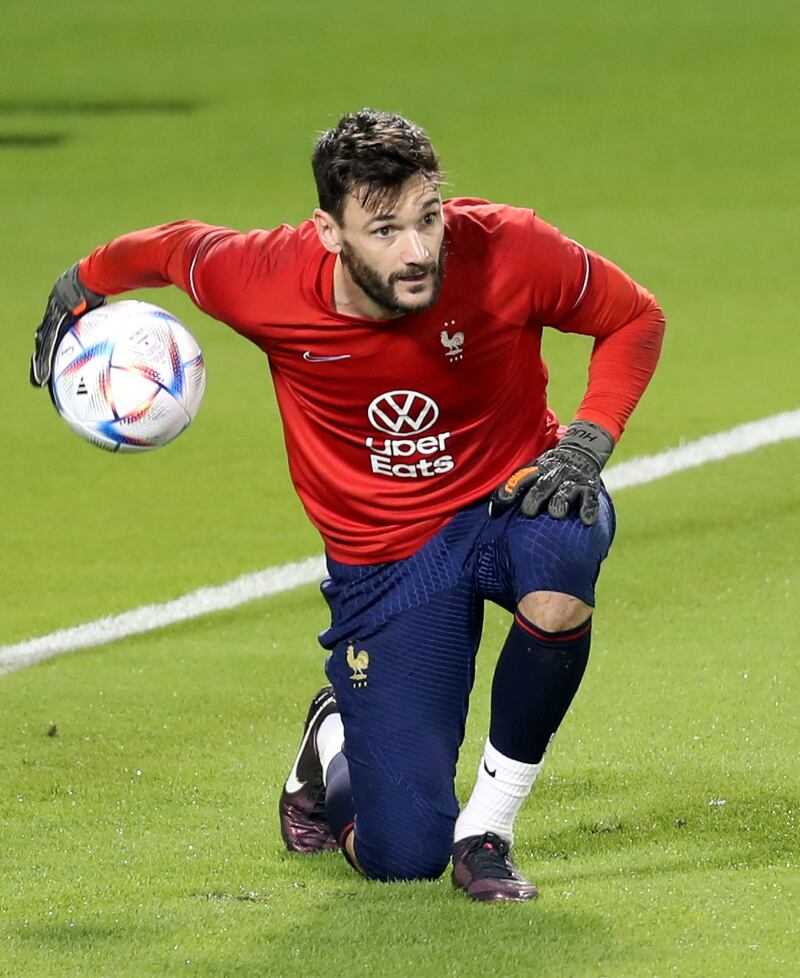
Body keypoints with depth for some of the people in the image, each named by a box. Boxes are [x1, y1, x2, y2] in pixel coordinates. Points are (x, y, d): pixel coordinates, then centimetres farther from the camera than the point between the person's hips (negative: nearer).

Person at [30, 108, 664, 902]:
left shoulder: (508, 251, -22)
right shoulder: (264, 283, -21)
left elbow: (634, 318, -4)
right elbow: (174, 248, 4)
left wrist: (588, 441, -18)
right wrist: (85, 283, 22)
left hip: (512, 499, 0)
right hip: (383, 560, 0)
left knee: (560, 553, -42)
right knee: (401, 858, -11)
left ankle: (487, 827, -16)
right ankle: (336, 746, 31)